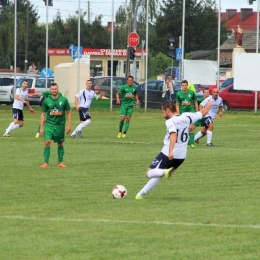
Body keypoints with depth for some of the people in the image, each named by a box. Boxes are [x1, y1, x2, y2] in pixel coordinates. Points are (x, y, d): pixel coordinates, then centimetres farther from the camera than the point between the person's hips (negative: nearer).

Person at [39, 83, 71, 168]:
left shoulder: (64, 100, -1)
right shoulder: (46, 101, 1)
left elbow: (68, 112, 7)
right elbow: (43, 114, 6)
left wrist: (69, 125, 0)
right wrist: (41, 127, 3)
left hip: (60, 125, 1)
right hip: (49, 125, -1)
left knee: (60, 144, 8)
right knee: (47, 142, -14)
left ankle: (60, 162, 19)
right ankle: (46, 162, -10)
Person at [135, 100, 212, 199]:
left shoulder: (170, 121, -15)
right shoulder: (186, 117, 4)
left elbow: (173, 135, -33)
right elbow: (202, 113, 15)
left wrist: (170, 151, -45)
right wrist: (208, 105, 36)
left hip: (168, 155, -8)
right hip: (181, 157, 8)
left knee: (149, 173, -5)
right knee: (158, 175, 21)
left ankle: (166, 171, -29)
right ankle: (142, 193, 22)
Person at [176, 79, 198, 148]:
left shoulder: (192, 93, -1)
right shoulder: (179, 94, -1)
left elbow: (195, 102, 9)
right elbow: (177, 105, 6)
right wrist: (178, 114, -2)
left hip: (191, 111, -1)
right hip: (183, 112, 1)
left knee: (191, 127, -11)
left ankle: (192, 143, -7)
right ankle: (187, 143, 11)